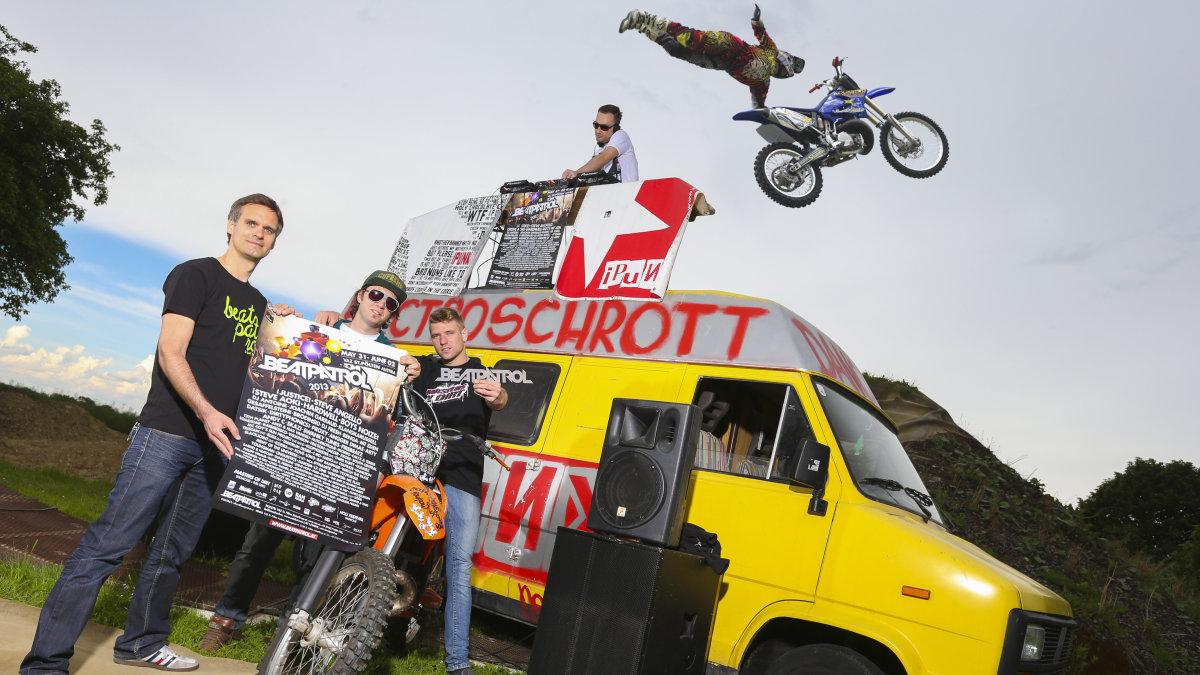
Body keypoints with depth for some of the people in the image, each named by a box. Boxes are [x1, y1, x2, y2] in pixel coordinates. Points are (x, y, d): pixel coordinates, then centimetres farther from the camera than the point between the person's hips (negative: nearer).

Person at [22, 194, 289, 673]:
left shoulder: (259, 304, 19)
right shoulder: (194, 274, -2)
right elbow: (170, 354, -12)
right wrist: (206, 410, -26)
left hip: (220, 442, 7)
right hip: (169, 431, -7)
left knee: (174, 551, 13)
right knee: (109, 543, -7)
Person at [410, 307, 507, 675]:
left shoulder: (482, 372, 12)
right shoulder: (424, 366, 17)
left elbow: (501, 399, -8)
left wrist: (498, 395, -33)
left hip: (462, 477, -1)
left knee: (460, 566, -5)